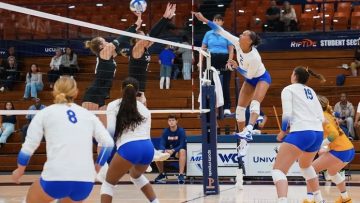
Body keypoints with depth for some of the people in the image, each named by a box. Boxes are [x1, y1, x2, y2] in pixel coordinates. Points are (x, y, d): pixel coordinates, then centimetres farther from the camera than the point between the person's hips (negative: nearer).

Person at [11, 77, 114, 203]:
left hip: (56, 179, -2)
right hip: (86, 182, 2)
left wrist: (20, 170, 25)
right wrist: (96, 168, 21)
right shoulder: (88, 114, 16)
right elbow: (108, 143, 7)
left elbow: (28, 147, 8)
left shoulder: (45, 113, 11)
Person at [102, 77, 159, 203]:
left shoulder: (113, 105, 10)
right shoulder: (144, 108, 22)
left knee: (108, 183, 12)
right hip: (148, 148, 5)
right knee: (136, 175, 37)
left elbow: (111, 131, -2)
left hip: (128, 148, -5)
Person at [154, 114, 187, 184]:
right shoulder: (165, 131, -5)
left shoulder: (181, 131, -13)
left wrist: (173, 150, -38)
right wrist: (164, 150, -36)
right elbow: (161, 144, -12)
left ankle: (181, 174, -41)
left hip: (177, 151, -3)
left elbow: (182, 145, -20)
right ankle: (162, 174, 1)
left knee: (182, 151, -38)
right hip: (167, 151, 3)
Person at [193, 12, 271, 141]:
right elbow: (221, 31, -22)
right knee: (240, 108, 2)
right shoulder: (237, 43, -20)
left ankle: (248, 131, -51)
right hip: (250, 79, 8)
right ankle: (243, 139, 9)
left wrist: (237, 67, -27)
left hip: (262, 78, -8)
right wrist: (205, 20, -27)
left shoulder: (254, 57, -35)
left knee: (254, 103, -32)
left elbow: (249, 75, -22)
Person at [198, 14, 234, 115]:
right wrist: (200, 61, -1)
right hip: (212, 60, 2)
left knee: (225, 85, -5)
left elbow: (231, 50, 2)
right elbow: (203, 48, 11)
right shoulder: (208, 34, 11)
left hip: (224, 61, -2)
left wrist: (229, 62, -12)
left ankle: (227, 108, -4)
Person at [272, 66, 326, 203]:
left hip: (301, 133, -7)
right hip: (318, 133, 7)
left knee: (278, 170, -7)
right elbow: (321, 117, 16)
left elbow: (287, 115, -7)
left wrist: (283, 131, 8)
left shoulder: (288, 89, 4)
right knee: (305, 165, 34)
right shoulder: (311, 91, 22)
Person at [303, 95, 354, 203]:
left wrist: (321, 145, -17)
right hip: (349, 150, 9)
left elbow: (334, 134, -22)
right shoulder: (327, 114, 17)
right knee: (332, 171, 35)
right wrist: (325, 149, 13)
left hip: (340, 152, -9)